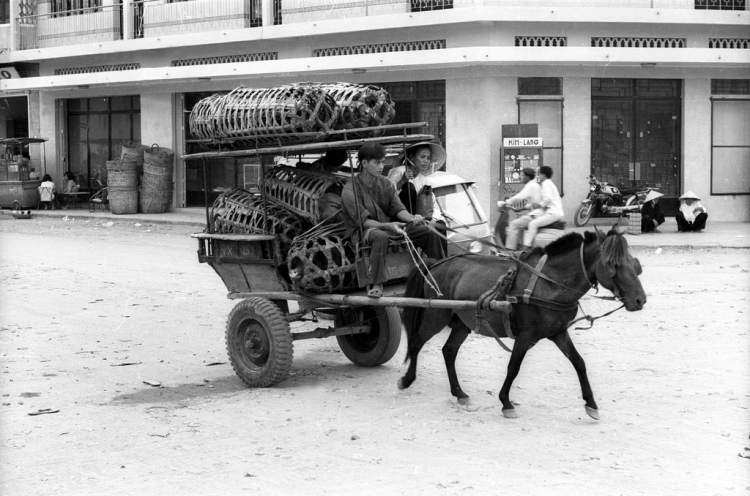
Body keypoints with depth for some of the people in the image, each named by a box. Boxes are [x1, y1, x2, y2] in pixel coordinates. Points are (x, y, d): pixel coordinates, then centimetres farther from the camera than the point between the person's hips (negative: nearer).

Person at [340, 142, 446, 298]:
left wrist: (411, 218, -20)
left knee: (430, 234, -7)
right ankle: (376, 285, -43)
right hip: (364, 231, -6)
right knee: (381, 237, -43)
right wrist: (387, 226, -33)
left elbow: (398, 208, 3)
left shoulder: (385, 183, 6)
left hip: (389, 225, 6)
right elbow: (363, 220, -19)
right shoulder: (350, 190, -13)